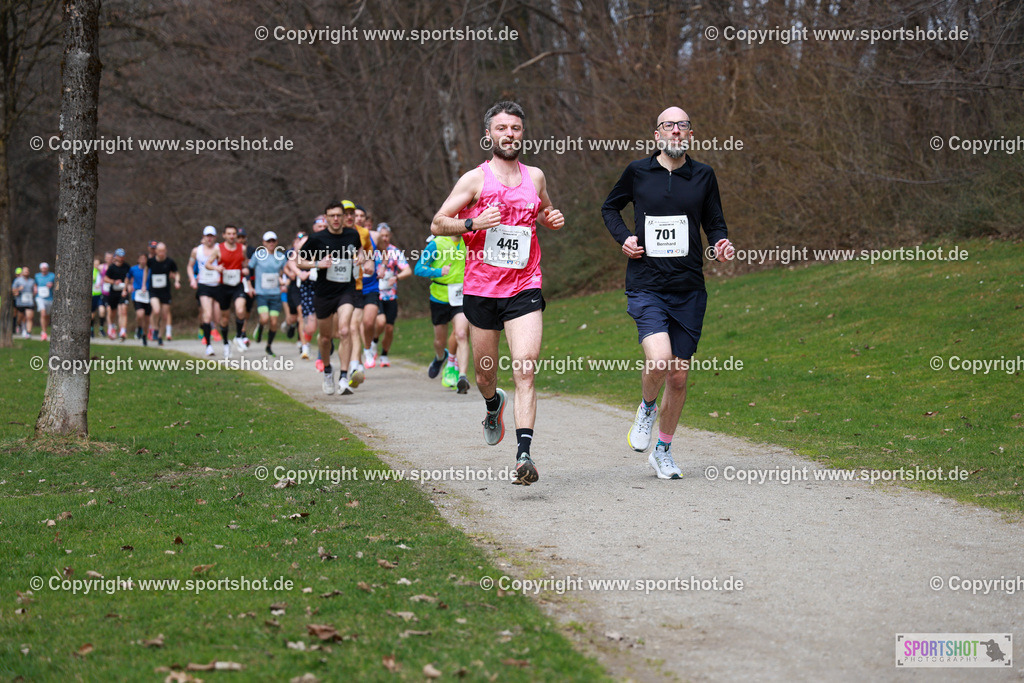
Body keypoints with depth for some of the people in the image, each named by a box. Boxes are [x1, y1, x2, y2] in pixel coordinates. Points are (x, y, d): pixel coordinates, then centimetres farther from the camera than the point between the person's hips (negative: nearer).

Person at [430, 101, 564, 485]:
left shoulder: (535, 177, 10)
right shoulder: (475, 179, -1)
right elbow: (437, 225, -2)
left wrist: (552, 219, 6)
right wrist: (474, 223, -19)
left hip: (524, 287, 1)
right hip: (481, 290, 0)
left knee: (525, 369, -16)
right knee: (485, 373, 13)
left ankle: (524, 454, -22)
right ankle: (494, 406, 49)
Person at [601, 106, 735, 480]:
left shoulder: (703, 175, 6)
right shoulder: (637, 172, 2)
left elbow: (714, 222, 16)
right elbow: (610, 207, 18)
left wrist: (722, 243, -6)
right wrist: (624, 238, 0)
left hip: (689, 290, 2)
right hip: (646, 286, -2)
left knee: (678, 376, 6)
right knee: (659, 361, -24)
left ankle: (663, 451, 24)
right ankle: (646, 409, 9)